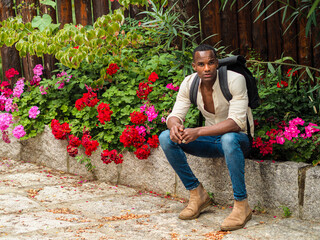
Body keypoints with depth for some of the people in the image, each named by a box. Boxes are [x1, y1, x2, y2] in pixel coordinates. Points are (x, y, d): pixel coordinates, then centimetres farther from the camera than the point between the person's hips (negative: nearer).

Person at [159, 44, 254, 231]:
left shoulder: (235, 80, -22)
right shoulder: (189, 83, -6)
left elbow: (236, 123, -31)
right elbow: (175, 115, -5)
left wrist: (198, 132, -42)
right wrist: (174, 125, -32)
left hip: (240, 140, -5)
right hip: (212, 141, 5)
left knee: (228, 139, -41)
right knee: (166, 138, -14)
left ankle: (242, 205, -28)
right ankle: (197, 193, -5)